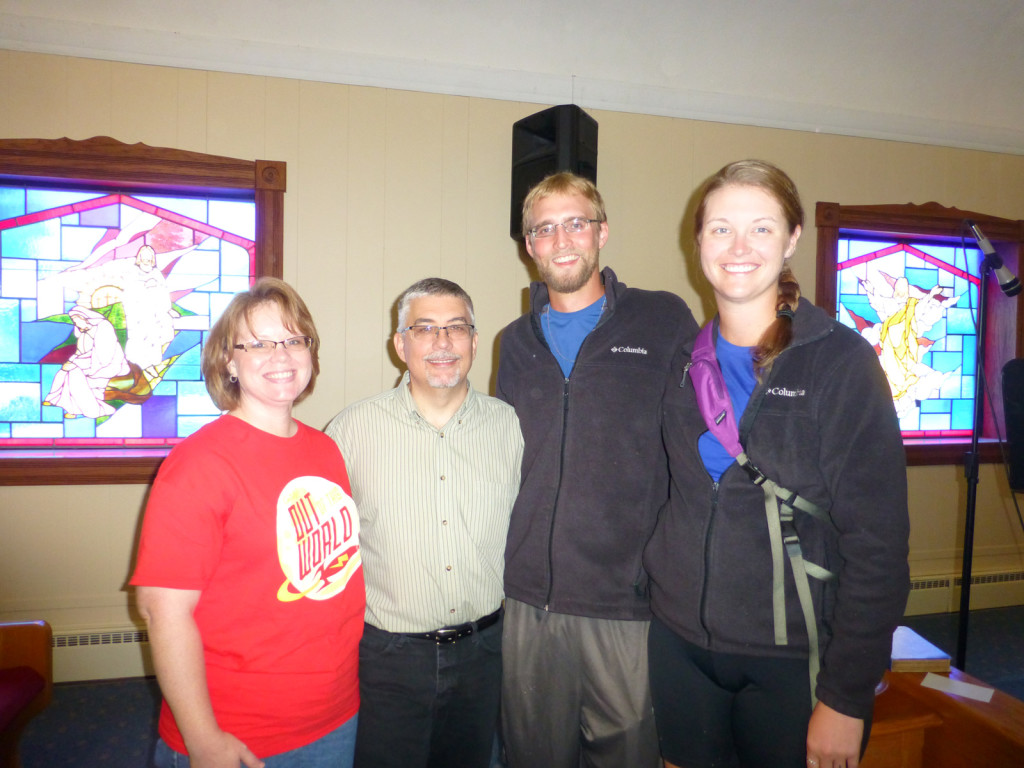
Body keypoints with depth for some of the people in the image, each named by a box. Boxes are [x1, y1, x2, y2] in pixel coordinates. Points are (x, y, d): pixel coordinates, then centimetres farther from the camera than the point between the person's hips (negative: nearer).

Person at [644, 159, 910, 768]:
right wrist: (660, 596, 3)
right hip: (680, 643, 4)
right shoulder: (683, 359, 2)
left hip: (795, 658, -3)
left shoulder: (841, 360, -10)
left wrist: (848, 698, -12)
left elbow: (878, 541, -11)